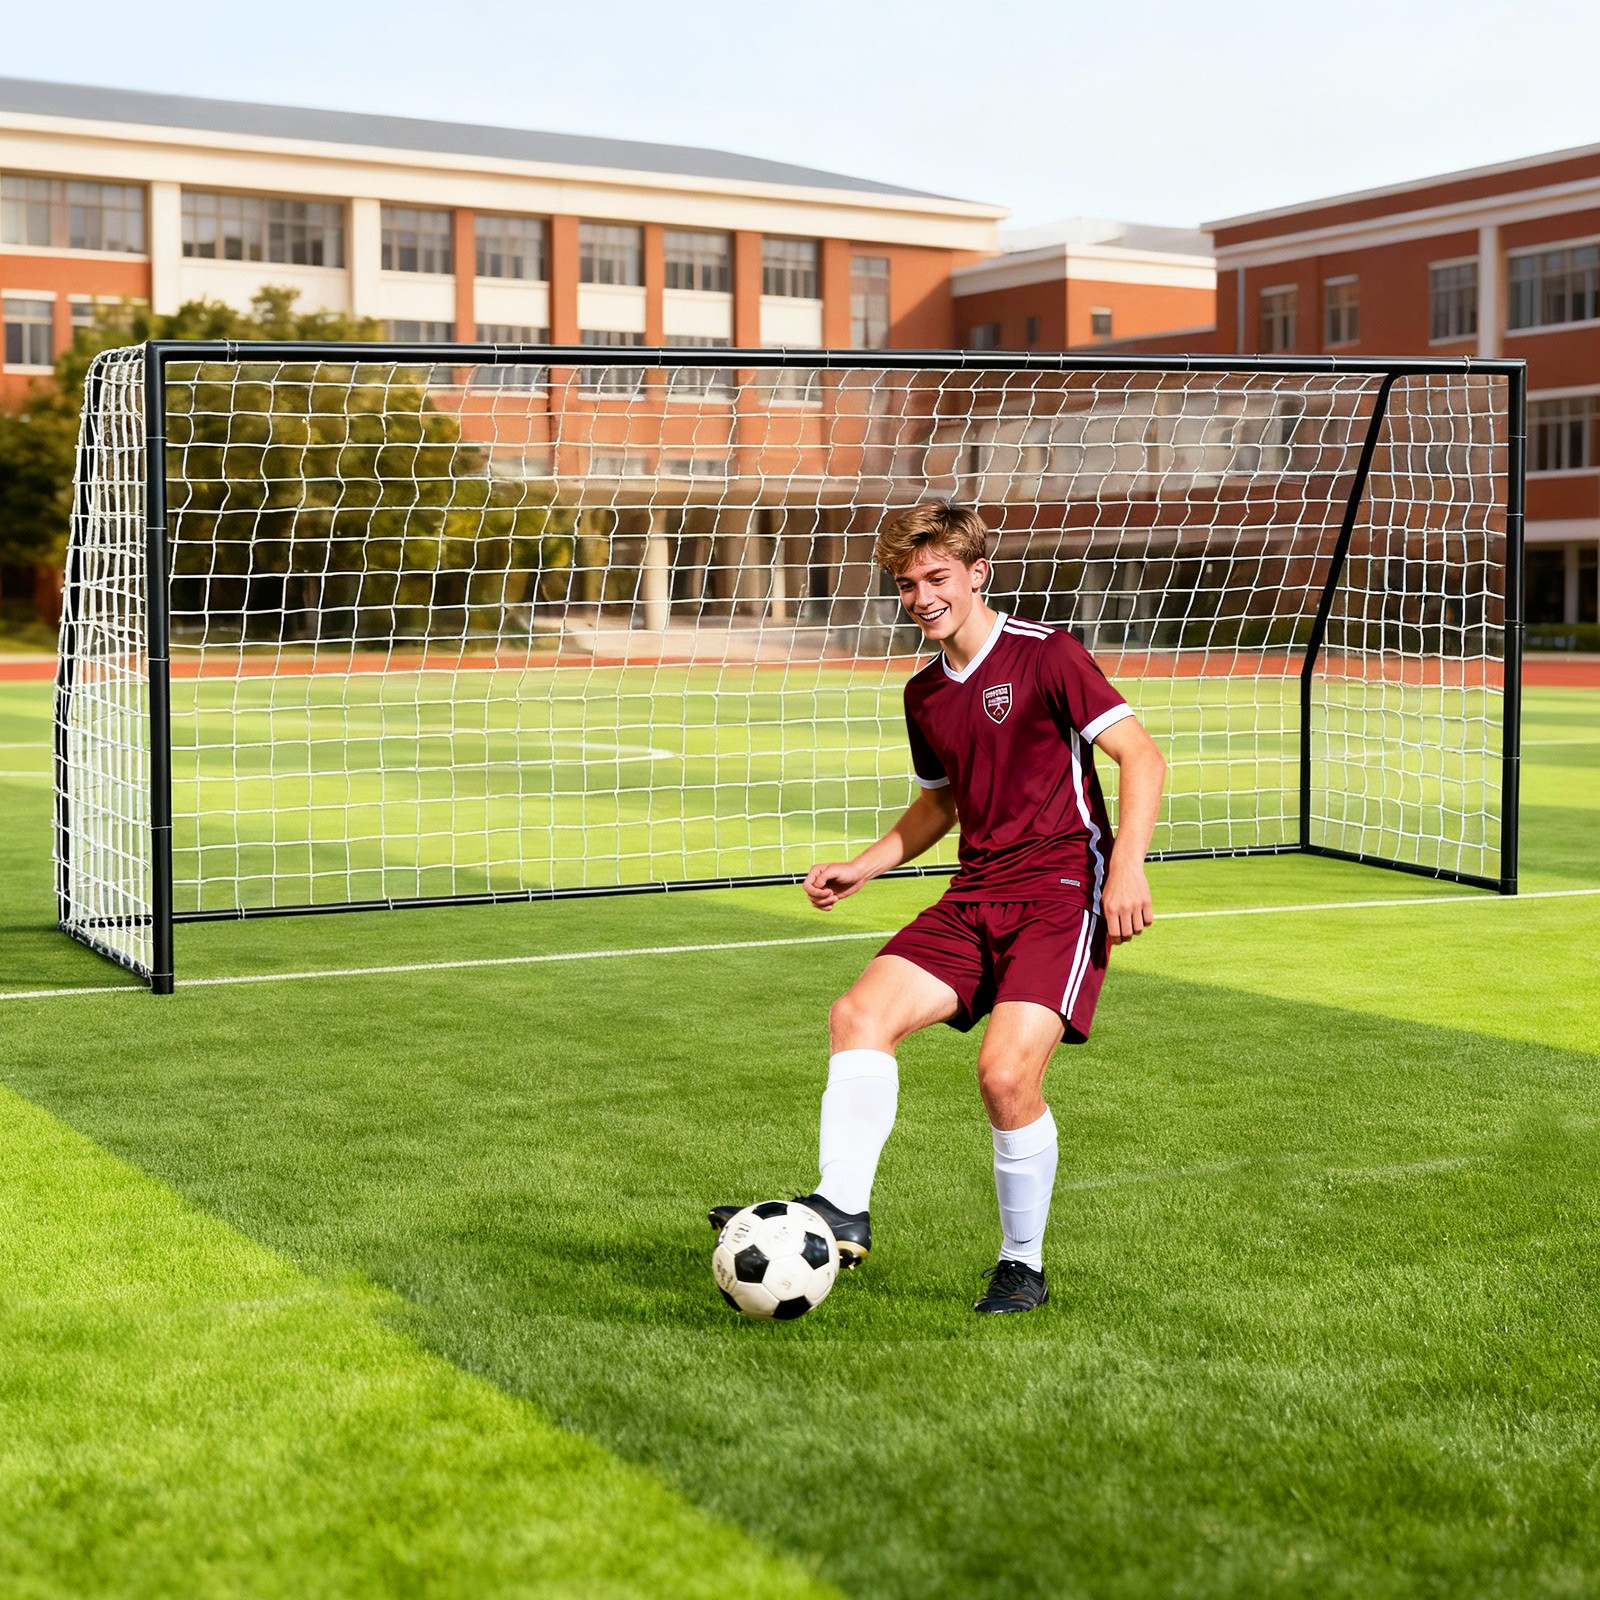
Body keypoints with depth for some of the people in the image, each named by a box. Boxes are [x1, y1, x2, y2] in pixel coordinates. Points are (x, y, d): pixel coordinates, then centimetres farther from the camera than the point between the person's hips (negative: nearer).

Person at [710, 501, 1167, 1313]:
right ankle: (841, 1209, -11)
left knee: (1006, 1072, -18)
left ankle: (1024, 1266, 2)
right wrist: (862, 866, 17)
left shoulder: (1045, 654, -8)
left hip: (1063, 890, -7)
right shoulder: (924, 694, 14)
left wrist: (1127, 865, -22)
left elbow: (1141, 755, -10)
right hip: (976, 895, 7)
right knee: (859, 1012, -13)